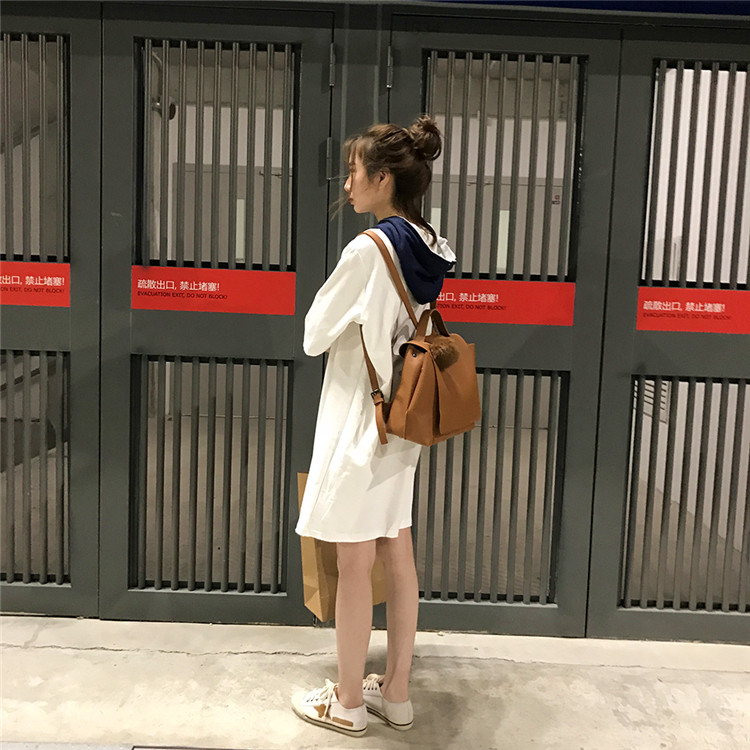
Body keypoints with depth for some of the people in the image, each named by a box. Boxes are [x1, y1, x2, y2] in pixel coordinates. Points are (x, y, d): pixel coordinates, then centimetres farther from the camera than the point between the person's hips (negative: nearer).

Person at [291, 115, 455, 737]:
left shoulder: (369, 249, -19)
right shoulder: (433, 251, 5)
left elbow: (316, 336, -10)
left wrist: (324, 326, 8)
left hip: (360, 421, -8)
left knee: (354, 565, 5)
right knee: (397, 555, 15)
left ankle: (348, 702, 23)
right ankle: (396, 692, 29)